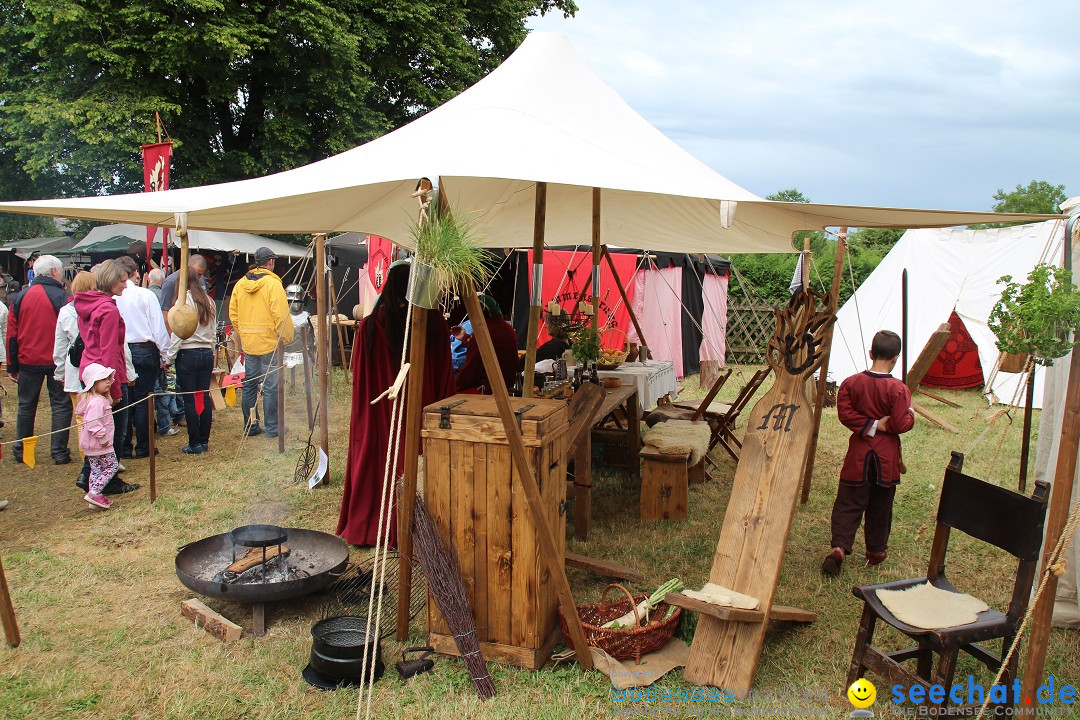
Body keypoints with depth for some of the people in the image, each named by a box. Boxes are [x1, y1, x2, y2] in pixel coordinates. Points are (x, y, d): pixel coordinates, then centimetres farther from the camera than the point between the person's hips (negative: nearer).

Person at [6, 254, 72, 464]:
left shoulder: (21, 296, 3)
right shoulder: (62, 296, -9)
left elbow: (12, 334, 5)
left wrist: (12, 366, 10)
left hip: (28, 361, 4)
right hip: (57, 361, -4)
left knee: (26, 406, 15)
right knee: (60, 405, 4)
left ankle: (21, 451, 24)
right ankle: (59, 452, 4)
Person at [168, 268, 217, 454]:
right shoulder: (208, 301, 8)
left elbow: (178, 332, -11)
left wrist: (170, 357, -3)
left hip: (188, 355, -6)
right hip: (207, 353, 6)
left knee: (190, 400, 1)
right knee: (204, 397, 10)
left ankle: (195, 444, 5)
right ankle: (204, 441, 15)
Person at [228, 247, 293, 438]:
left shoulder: (240, 284, 7)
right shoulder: (273, 284, -12)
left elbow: (233, 314, 12)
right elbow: (281, 315, -16)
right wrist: (287, 338, -6)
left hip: (248, 342, 6)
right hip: (270, 342, -6)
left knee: (249, 383, 14)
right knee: (271, 386, 0)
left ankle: (249, 425, 21)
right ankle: (272, 428, 6)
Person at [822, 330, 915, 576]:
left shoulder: (851, 383, -5)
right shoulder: (898, 389, -13)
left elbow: (844, 413, -10)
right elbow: (901, 425, -15)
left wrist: (871, 425, -9)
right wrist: (911, 414, 4)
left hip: (858, 454, 1)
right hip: (886, 457, -1)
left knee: (848, 504, 5)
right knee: (880, 506, 14)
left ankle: (839, 547, -11)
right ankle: (876, 551, 26)